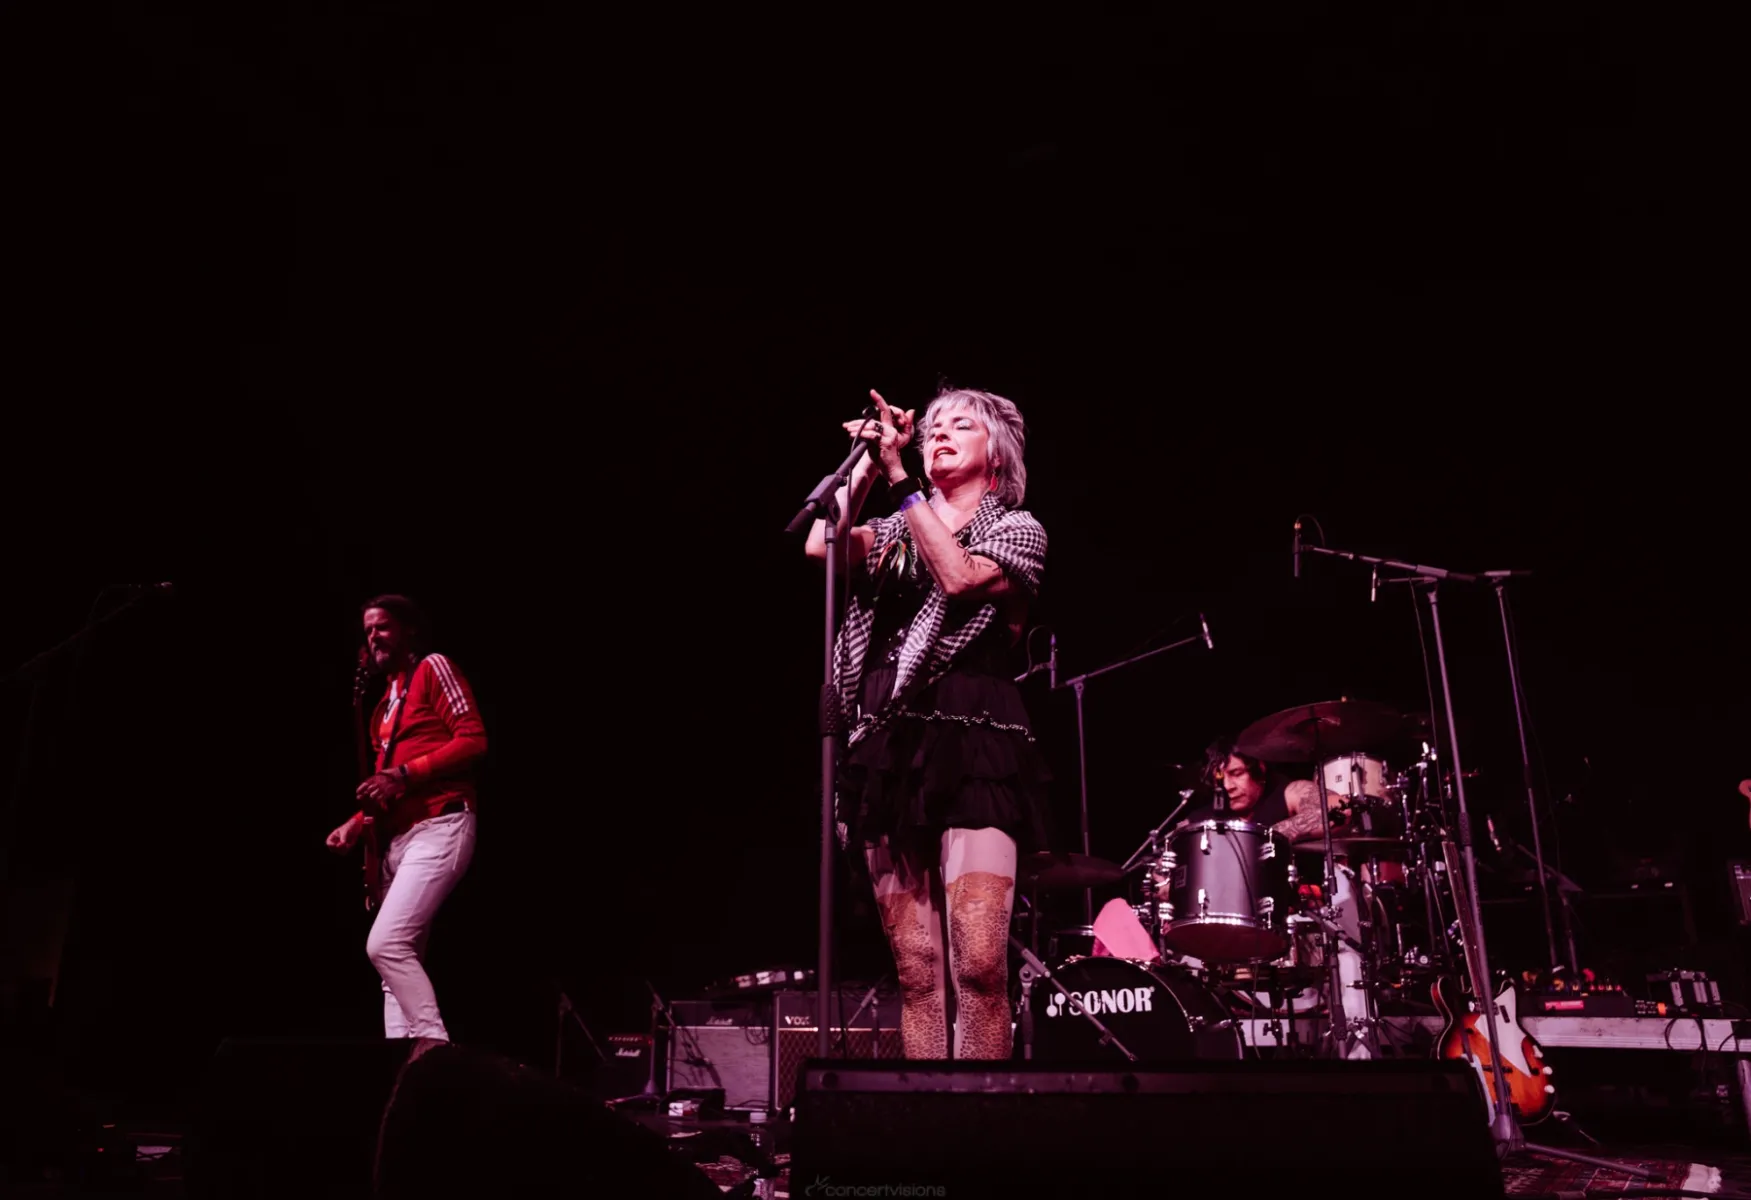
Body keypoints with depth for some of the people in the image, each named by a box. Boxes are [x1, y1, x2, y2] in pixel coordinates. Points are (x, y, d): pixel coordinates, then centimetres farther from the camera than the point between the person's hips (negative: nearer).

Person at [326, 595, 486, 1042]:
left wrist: (405, 775, -17)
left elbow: (474, 740, -13)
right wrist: (358, 822, 11)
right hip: (398, 838, 10)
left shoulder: (433, 668, -1)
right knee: (396, 954, 5)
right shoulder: (387, 702, 24)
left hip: (439, 828, -9)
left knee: (384, 944, -20)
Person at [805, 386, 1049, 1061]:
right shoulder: (895, 532, 21)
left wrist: (899, 477, -10)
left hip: (973, 749, -4)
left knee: (979, 962, -15)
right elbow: (822, 545, 2)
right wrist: (867, 466, 0)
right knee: (916, 970, 3)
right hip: (889, 751, 4)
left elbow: (960, 577, -11)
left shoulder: (1018, 529, 10)